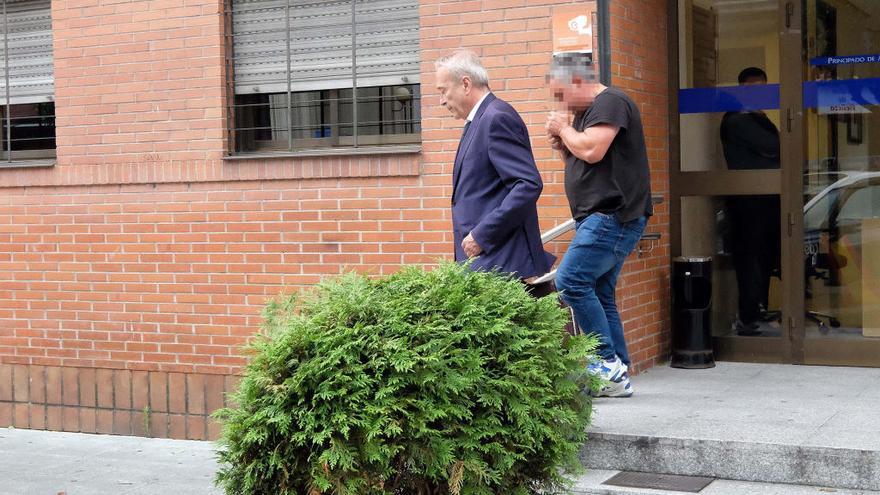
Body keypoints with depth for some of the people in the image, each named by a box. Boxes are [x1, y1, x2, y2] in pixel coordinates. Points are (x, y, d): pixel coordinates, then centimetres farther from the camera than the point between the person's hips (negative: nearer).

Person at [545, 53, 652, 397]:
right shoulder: (587, 111, 22)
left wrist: (564, 129, -6)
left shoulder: (610, 102, -9)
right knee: (599, 296, 8)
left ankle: (608, 363, -13)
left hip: (614, 215, -11)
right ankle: (618, 377, 11)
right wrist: (561, 145, 9)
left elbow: (592, 150, -23)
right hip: (601, 218, 11)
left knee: (571, 281, -18)